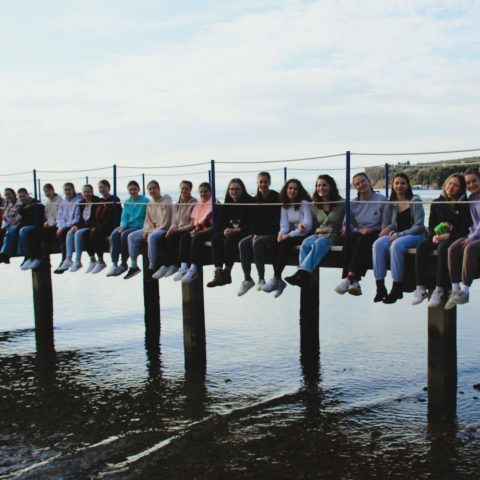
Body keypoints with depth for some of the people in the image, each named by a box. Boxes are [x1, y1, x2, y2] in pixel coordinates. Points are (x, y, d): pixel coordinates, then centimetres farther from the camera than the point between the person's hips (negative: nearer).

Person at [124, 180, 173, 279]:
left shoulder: (166, 202, -8)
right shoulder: (150, 204, 15)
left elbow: (165, 223, -14)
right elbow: (147, 221, 16)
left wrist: (150, 232, -17)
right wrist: (146, 231, -5)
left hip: (163, 229, -8)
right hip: (151, 229, 8)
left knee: (152, 237, -38)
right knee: (132, 236, -9)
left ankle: (152, 267, -30)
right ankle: (133, 266, -8)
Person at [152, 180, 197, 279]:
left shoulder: (194, 203, -6)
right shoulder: (177, 204, 17)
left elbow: (193, 224, -12)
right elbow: (174, 221, 17)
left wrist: (177, 230, -18)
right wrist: (172, 228, -7)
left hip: (188, 231, -7)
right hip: (177, 231, 7)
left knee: (171, 238, -32)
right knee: (161, 240, -21)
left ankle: (165, 266, -24)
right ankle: (174, 265, -18)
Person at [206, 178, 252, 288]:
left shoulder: (249, 202, -5)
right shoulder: (227, 205, 13)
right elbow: (221, 222, 13)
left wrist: (236, 230, -22)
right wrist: (225, 229, -10)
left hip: (244, 233, -6)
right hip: (230, 232, 6)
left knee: (230, 239, -34)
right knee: (216, 238, -22)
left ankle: (227, 273, -28)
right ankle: (218, 273, -30)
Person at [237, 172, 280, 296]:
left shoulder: (276, 198, -5)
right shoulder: (255, 200, 12)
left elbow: (277, 220, -12)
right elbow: (251, 219, 11)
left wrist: (262, 235, -18)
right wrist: (254, 234, -8)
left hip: (272, 233, -6)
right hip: (258, 233, 6)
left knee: (258, 243, -33)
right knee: (243, 243, -21)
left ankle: (261, 279, -25)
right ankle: (247, 279, -18)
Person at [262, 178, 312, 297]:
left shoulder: (304, 203, -7)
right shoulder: (284, 206, 11)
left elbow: (307, 225, -16)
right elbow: (284, 224, 3)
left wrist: (289, 235, -22)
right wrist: (281, 233, -21)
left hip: (304, 235, -5)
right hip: (291, 235, 5)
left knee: (286, 243, -32)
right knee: (277, 243, -26)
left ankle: (276, 278, -32)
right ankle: (278, 280, -25)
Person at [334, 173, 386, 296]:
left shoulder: (381, 199, 3)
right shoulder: (353, 204, 15)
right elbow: (348, 224, 9)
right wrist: (359, 230, -11)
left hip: (376, 234, -3)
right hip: (359, 233, 3)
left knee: (363, 240, -36)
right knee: (349, 240, -32)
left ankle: (349, 278, -42)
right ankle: (354, 282, -42)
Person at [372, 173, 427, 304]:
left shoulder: (415, 200, 2)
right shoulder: (390, 204, 16)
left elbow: (418, 226, -7)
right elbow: (385, 225, 14)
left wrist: (400, 234, -17)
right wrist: (392, 232, -10)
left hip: (415, 235, -4)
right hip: (396, 235, 4)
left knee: (396, 245, -37)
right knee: (378, 244, -28)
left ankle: (397, 289, -30)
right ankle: (380, 287, -30)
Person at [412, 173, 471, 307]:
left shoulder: (463, 204, 2)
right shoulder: (437, 203, 14)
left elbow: (465, 228, -6)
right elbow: (431, 225, 14)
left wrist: (448, 235, -18)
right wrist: (434, 236, -7)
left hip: (455, 238, -4)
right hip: (438, 237, 4)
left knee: (443, 248, -37)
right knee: (422, 246, -26)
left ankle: (440, 290, -39)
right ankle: (421, 288, -31)